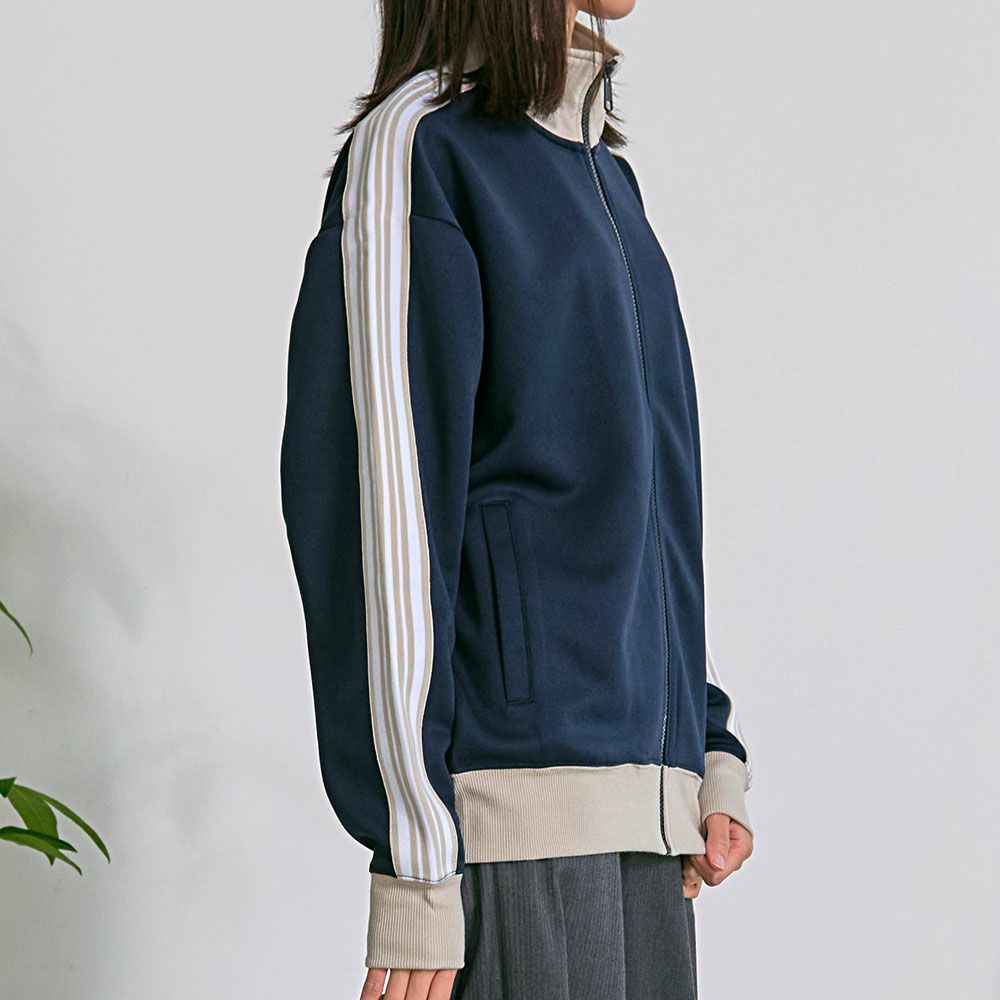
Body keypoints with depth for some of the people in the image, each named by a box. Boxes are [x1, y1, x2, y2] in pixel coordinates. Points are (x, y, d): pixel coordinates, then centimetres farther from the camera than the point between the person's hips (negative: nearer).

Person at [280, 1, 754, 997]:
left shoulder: (605, 175, 20)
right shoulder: (419, 143, -4)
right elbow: (385, 507, -12)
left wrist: (714, 747, 14)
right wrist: (413, 858, -17)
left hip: (645, 794, 7)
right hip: (514, 790, -7)